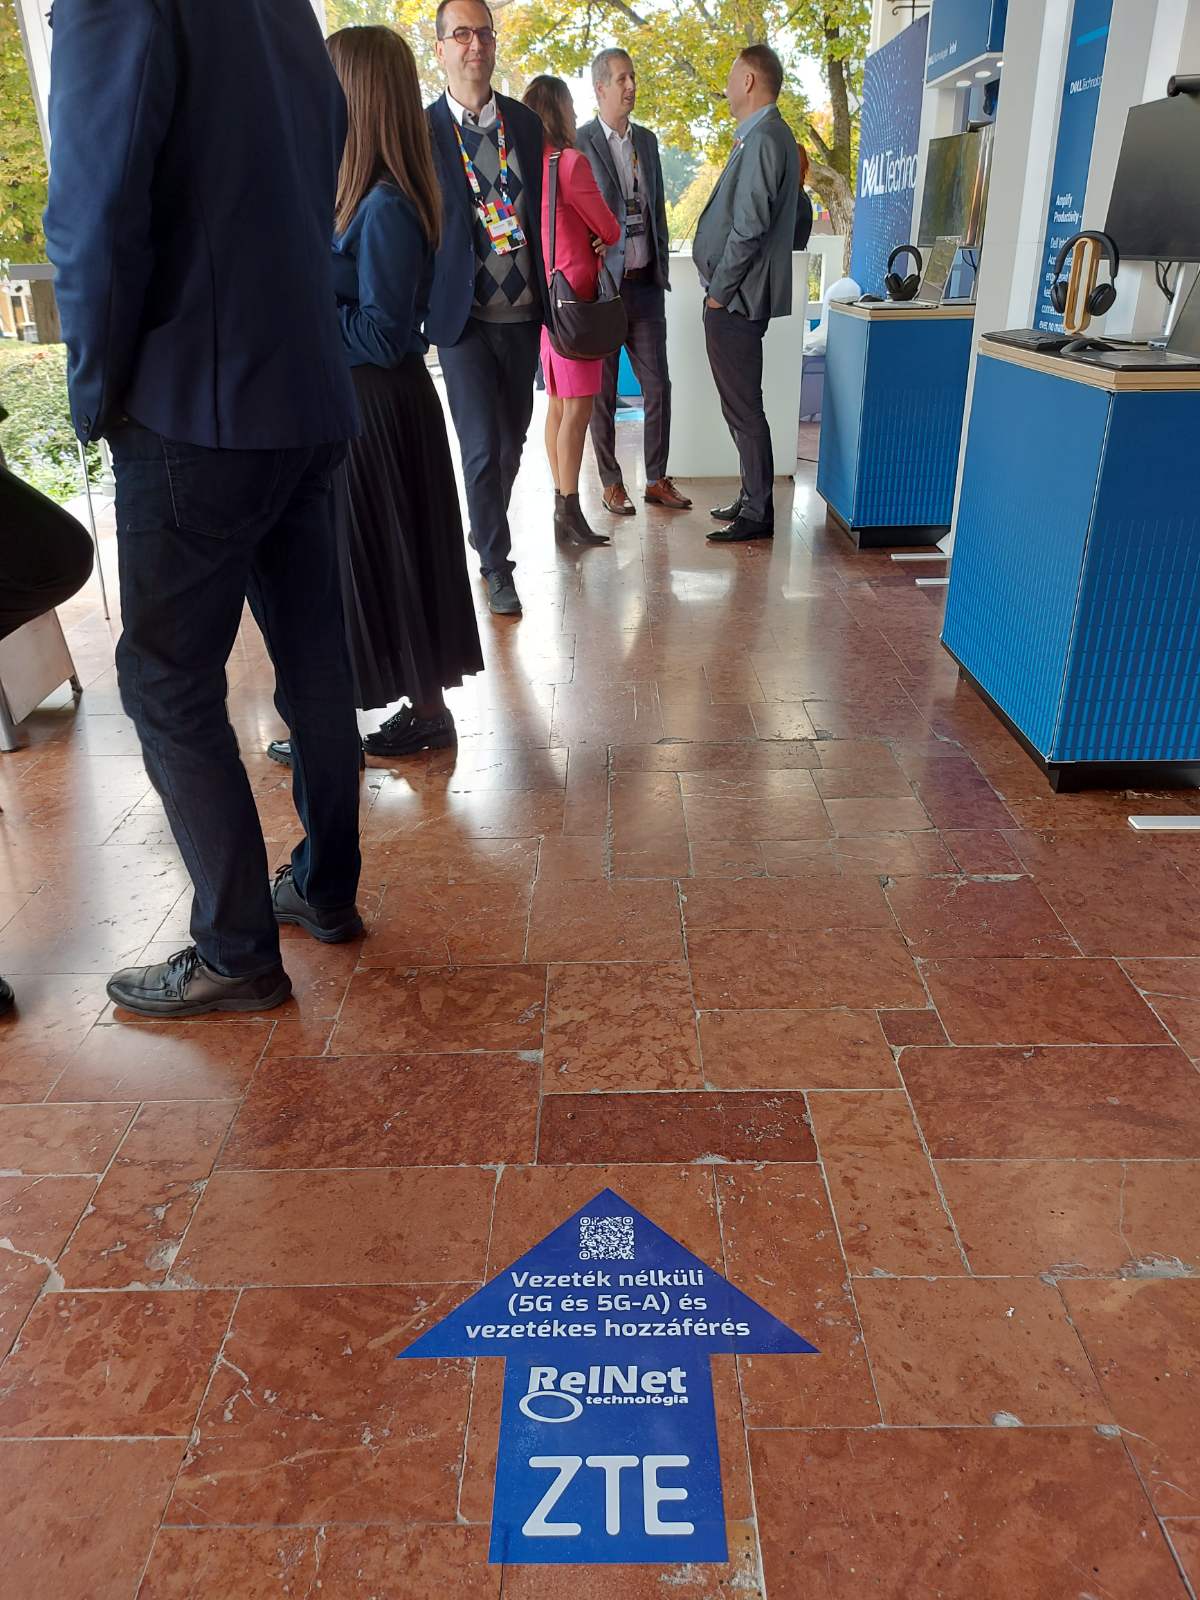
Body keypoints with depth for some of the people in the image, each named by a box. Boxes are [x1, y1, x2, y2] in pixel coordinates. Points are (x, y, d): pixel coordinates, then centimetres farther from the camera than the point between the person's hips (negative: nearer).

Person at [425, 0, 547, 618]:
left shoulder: (525, 123, 8)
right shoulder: (423, 131, -5)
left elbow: (541, 212, 13)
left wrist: (546, 292, 10)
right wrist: (422, 310, -7)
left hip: (522, 312, 5)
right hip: (462, 316, -4)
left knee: (511, 440, 13)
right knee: (481, 446, -7)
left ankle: (485, 531, 35)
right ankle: (496, 563, 8)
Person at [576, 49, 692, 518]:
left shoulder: (647, 140, 14)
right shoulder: (579, 144, -5)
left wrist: (663, 268, 13)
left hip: (646, 283, 6)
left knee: (658, 386, 5)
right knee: (603, 391, 2)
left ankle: (657, 479, 14)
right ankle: (611, 483, 11)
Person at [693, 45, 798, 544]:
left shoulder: (764, 139, -14)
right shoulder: (761, 137, 18)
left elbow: (749, 227, -21)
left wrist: (719, 291, -15)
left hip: (735, 299, -10)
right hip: (735, 298, 10)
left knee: (743, 409, -5)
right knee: (741, 407, 15)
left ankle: (757, 513, 1)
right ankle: (752, 497, 25)